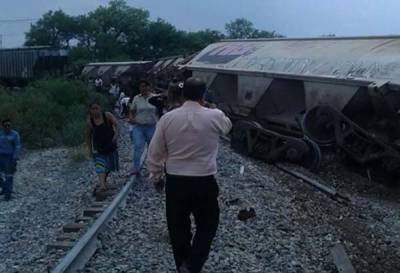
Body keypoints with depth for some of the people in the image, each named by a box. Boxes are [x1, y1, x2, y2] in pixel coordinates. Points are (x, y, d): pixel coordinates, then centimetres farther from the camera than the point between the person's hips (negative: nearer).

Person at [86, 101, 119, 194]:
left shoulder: (107, 115, -12)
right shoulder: (89, 121, -9)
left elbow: (115, 123, -26)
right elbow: (88, 136, 2)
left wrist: (116, 133, -43)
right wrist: (90, 149, 4)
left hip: (110, 144, 1)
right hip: (98, 147, -1)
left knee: (110, 165, 12)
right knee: (100, 165, -17)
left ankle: (103, 180, 37)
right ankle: (102, 185, -28)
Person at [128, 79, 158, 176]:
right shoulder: (136, 98, 4)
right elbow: (132, 111, 9)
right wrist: (131, 118, -10)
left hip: (152, 126, 0)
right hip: (138, 126, 0)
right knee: (138, 146, -14)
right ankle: (136, 168, -13)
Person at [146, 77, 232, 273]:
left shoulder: (167, 118, -5)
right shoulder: (215, 116, -8)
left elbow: (155, 153, 0)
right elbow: (227, 126, 18)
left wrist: (156, 178, 15)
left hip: (175, 183, 2)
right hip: (204, 183, -1)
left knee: (178, 228, 16)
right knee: (207, 224, 16)